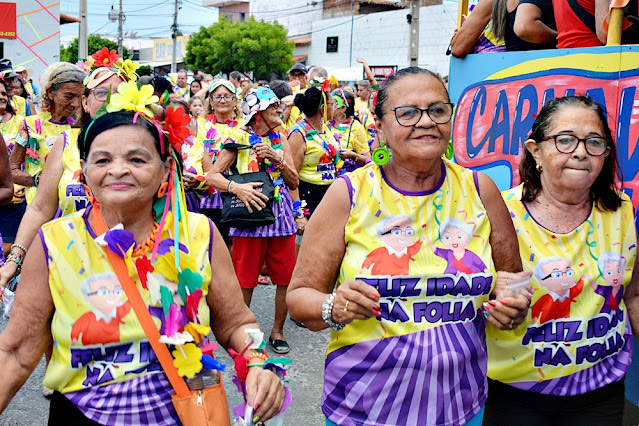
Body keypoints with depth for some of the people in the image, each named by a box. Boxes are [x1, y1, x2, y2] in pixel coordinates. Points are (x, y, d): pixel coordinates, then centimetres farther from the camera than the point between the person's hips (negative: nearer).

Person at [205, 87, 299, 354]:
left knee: (286, 277, 5)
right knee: (245, 280, 3)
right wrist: (236, 187, -22)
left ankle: (277, 330, 23)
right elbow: (212, 176, -5)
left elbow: (294, 182, 9)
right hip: (250, 212, -4)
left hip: (280, 212, 4)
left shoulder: (280, 139, 13)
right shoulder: (238, 138, 0)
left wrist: (277, 158, -7)